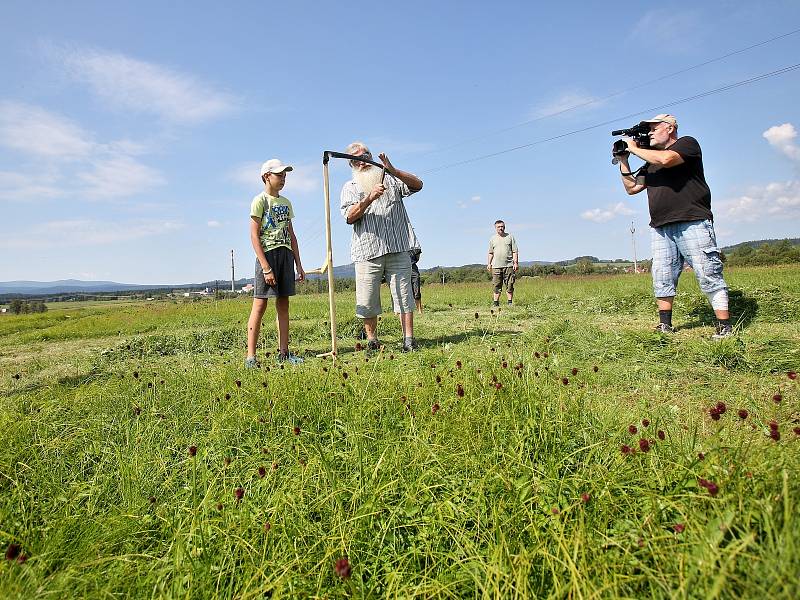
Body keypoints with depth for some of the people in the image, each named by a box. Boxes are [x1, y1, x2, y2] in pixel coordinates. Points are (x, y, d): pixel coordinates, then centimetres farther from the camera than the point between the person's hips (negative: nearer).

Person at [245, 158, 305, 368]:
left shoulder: (286, 203, 17)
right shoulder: (260, 201, -3)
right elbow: (254, 236, -9)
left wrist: (298, 264, 13)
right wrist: (266, 267, -17)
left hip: (286, 254, 7)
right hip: (267, 253, -6)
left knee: (283, 304, 7)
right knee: (260, 303, -8)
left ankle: (283, 352, 12)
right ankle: (250, 356, -4)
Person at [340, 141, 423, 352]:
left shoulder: (390, 179, 15)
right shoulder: (350, 187, 14)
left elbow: (417, 184, 0)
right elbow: (349, 216, -3)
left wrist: (392, 170, -12)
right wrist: (370, 198, -17)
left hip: (397, 249, 0)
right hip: (367, 252, 0)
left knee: (404, 295, 0)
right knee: (367, 301, 2)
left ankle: (409, 340, 6)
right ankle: (372, 341, 16)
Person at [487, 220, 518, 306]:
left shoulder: (510, 237, 8)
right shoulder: (492, 239, 13)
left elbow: (515, 251, 5)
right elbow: (491, 253, 18)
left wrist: (516, 263, -3)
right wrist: (489, 263, 9)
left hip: (509, 265, -1)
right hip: (496, 266, 1)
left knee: (509, 285, 0)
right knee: (497, 286, 1)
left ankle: (510, 303, 7)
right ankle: (495, 303, 6)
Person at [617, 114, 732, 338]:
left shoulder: (687, 143, 4)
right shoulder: (651, 162, 24)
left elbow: (666, 159, -16)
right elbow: (632, 188, 22)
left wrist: (635, 149, -3)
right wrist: (623, 161, 15)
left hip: (692, 223, -7)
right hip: (661, 228, 7)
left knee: (708, 275, -7)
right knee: (662, 278, 2)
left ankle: (725, 327, -3)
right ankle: (665, 326, 9)